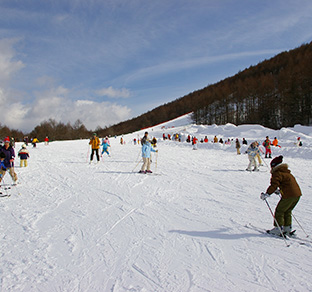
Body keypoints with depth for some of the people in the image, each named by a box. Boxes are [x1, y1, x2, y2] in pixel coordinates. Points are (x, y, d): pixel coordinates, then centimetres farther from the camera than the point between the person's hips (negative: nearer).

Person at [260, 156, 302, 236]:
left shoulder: (277, 174, -9)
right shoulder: (287, 172, 20)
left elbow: (274, 185, -19)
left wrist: (267, 194, -20)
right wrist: (279, 190, 42)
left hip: (289, 195, -9)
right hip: (297, 194, 9)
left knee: (279, 211, 3)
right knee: (287, 211, 21)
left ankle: (278, 229, 6)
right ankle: (287, 228, 25)